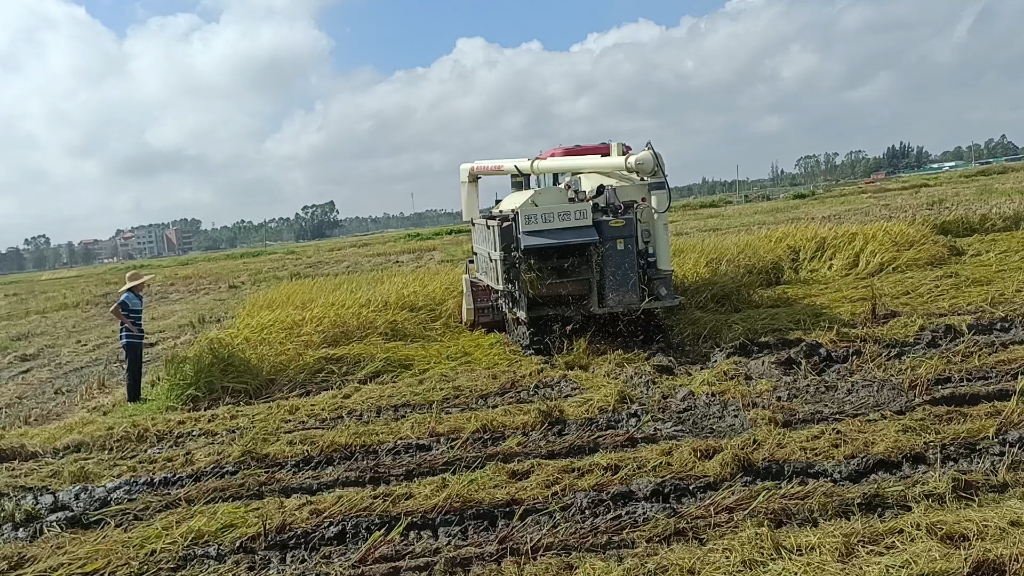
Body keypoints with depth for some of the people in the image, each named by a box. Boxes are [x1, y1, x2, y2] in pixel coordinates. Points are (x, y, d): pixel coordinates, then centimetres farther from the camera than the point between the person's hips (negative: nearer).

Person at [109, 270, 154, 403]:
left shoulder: (138, 297, 13)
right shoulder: (128, 297, -15)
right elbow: (113, 310, -30)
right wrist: (128, 323, -24)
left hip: (137, 339, 9)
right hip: (130, 339, -9)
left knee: (137, 369, 15)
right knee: (131, 370, -3)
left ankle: (137, 396, 25)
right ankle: (132, 399, 2)